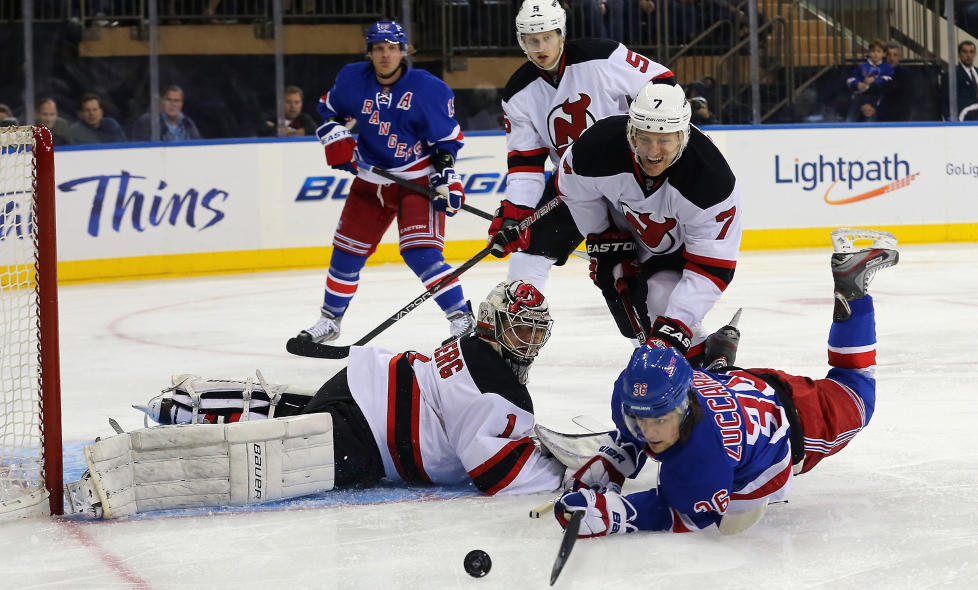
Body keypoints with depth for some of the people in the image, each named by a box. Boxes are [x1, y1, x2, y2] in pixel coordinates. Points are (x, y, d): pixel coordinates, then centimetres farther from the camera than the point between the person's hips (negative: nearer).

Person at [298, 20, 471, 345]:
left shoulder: (428, 89, -15)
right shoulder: (353, 80, -4)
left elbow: (447, 138, -9)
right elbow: (328, 109, 15)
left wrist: (446, 179, -16)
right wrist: (336, 140, -1)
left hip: (417, 180, -5)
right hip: (371, 180, 5)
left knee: (419, 253, -20)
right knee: (347, 251, 10)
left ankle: (461, 317, -13)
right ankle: (329, 320, 29)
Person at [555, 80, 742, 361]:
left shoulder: (712, 180, -38)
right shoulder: (598, 146, -33)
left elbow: (711, 265, -34)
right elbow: (573, 187, -7)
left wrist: (676, 325, -40)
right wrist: (602, 239, -3)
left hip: (682, 245, -3)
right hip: (626, 232, 3)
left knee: (662, 300, -24)